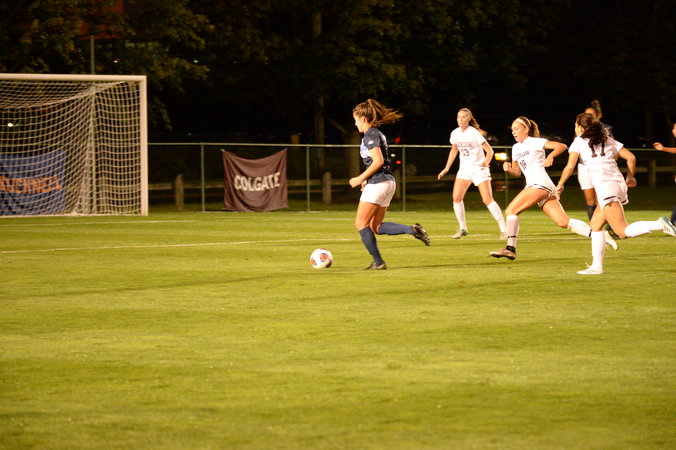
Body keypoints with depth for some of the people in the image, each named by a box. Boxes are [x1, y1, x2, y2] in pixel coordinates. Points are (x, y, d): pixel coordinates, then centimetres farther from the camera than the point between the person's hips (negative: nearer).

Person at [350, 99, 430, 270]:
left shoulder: (370, 135, -11)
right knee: (376, 227, 13)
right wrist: (367, 179, 19)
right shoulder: (378, 134, 18)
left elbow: (378, 161, -20)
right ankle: (412, 230, -3)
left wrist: (360, 178, -13)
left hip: (377, 183, -10)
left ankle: (378, 262, -5)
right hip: (388, 182, 10)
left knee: (361, 223, -2)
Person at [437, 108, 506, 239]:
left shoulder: (474, 133, -16)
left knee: (488, 200, -14)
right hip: (464, 168, 6)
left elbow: (489, 150, -14)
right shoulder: (455, 133, 2)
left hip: (479, 168, -6)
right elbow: (454, 150, 19)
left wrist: (486, 162, -27)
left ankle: (504, 230, -10)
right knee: (456, 198, -7)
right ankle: (463, 229, 9)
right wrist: (446, 168, 18)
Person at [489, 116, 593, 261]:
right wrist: (508, 169, 4)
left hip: (540, 183, -9)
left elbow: (562, 146, -6)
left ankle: (510, 248, -18)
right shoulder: (516, 148, 24)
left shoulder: (535, 142, 1)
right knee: (564, 222, -2)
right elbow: (517, 172, 26)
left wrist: (550, 156, -24)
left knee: (510, 211, -14)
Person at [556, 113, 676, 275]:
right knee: (595, 225, 18)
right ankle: (596, 266, 15)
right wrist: (630, 177, 31)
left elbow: (570, 167, 1)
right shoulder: (608, 140, 22)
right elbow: (631, 157, 17)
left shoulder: (579, 142, 7)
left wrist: (560, 184, 16)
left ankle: (659, 224, -32)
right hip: (619, 183, 7)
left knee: (623, 232, -13)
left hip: (605, 187, -7)